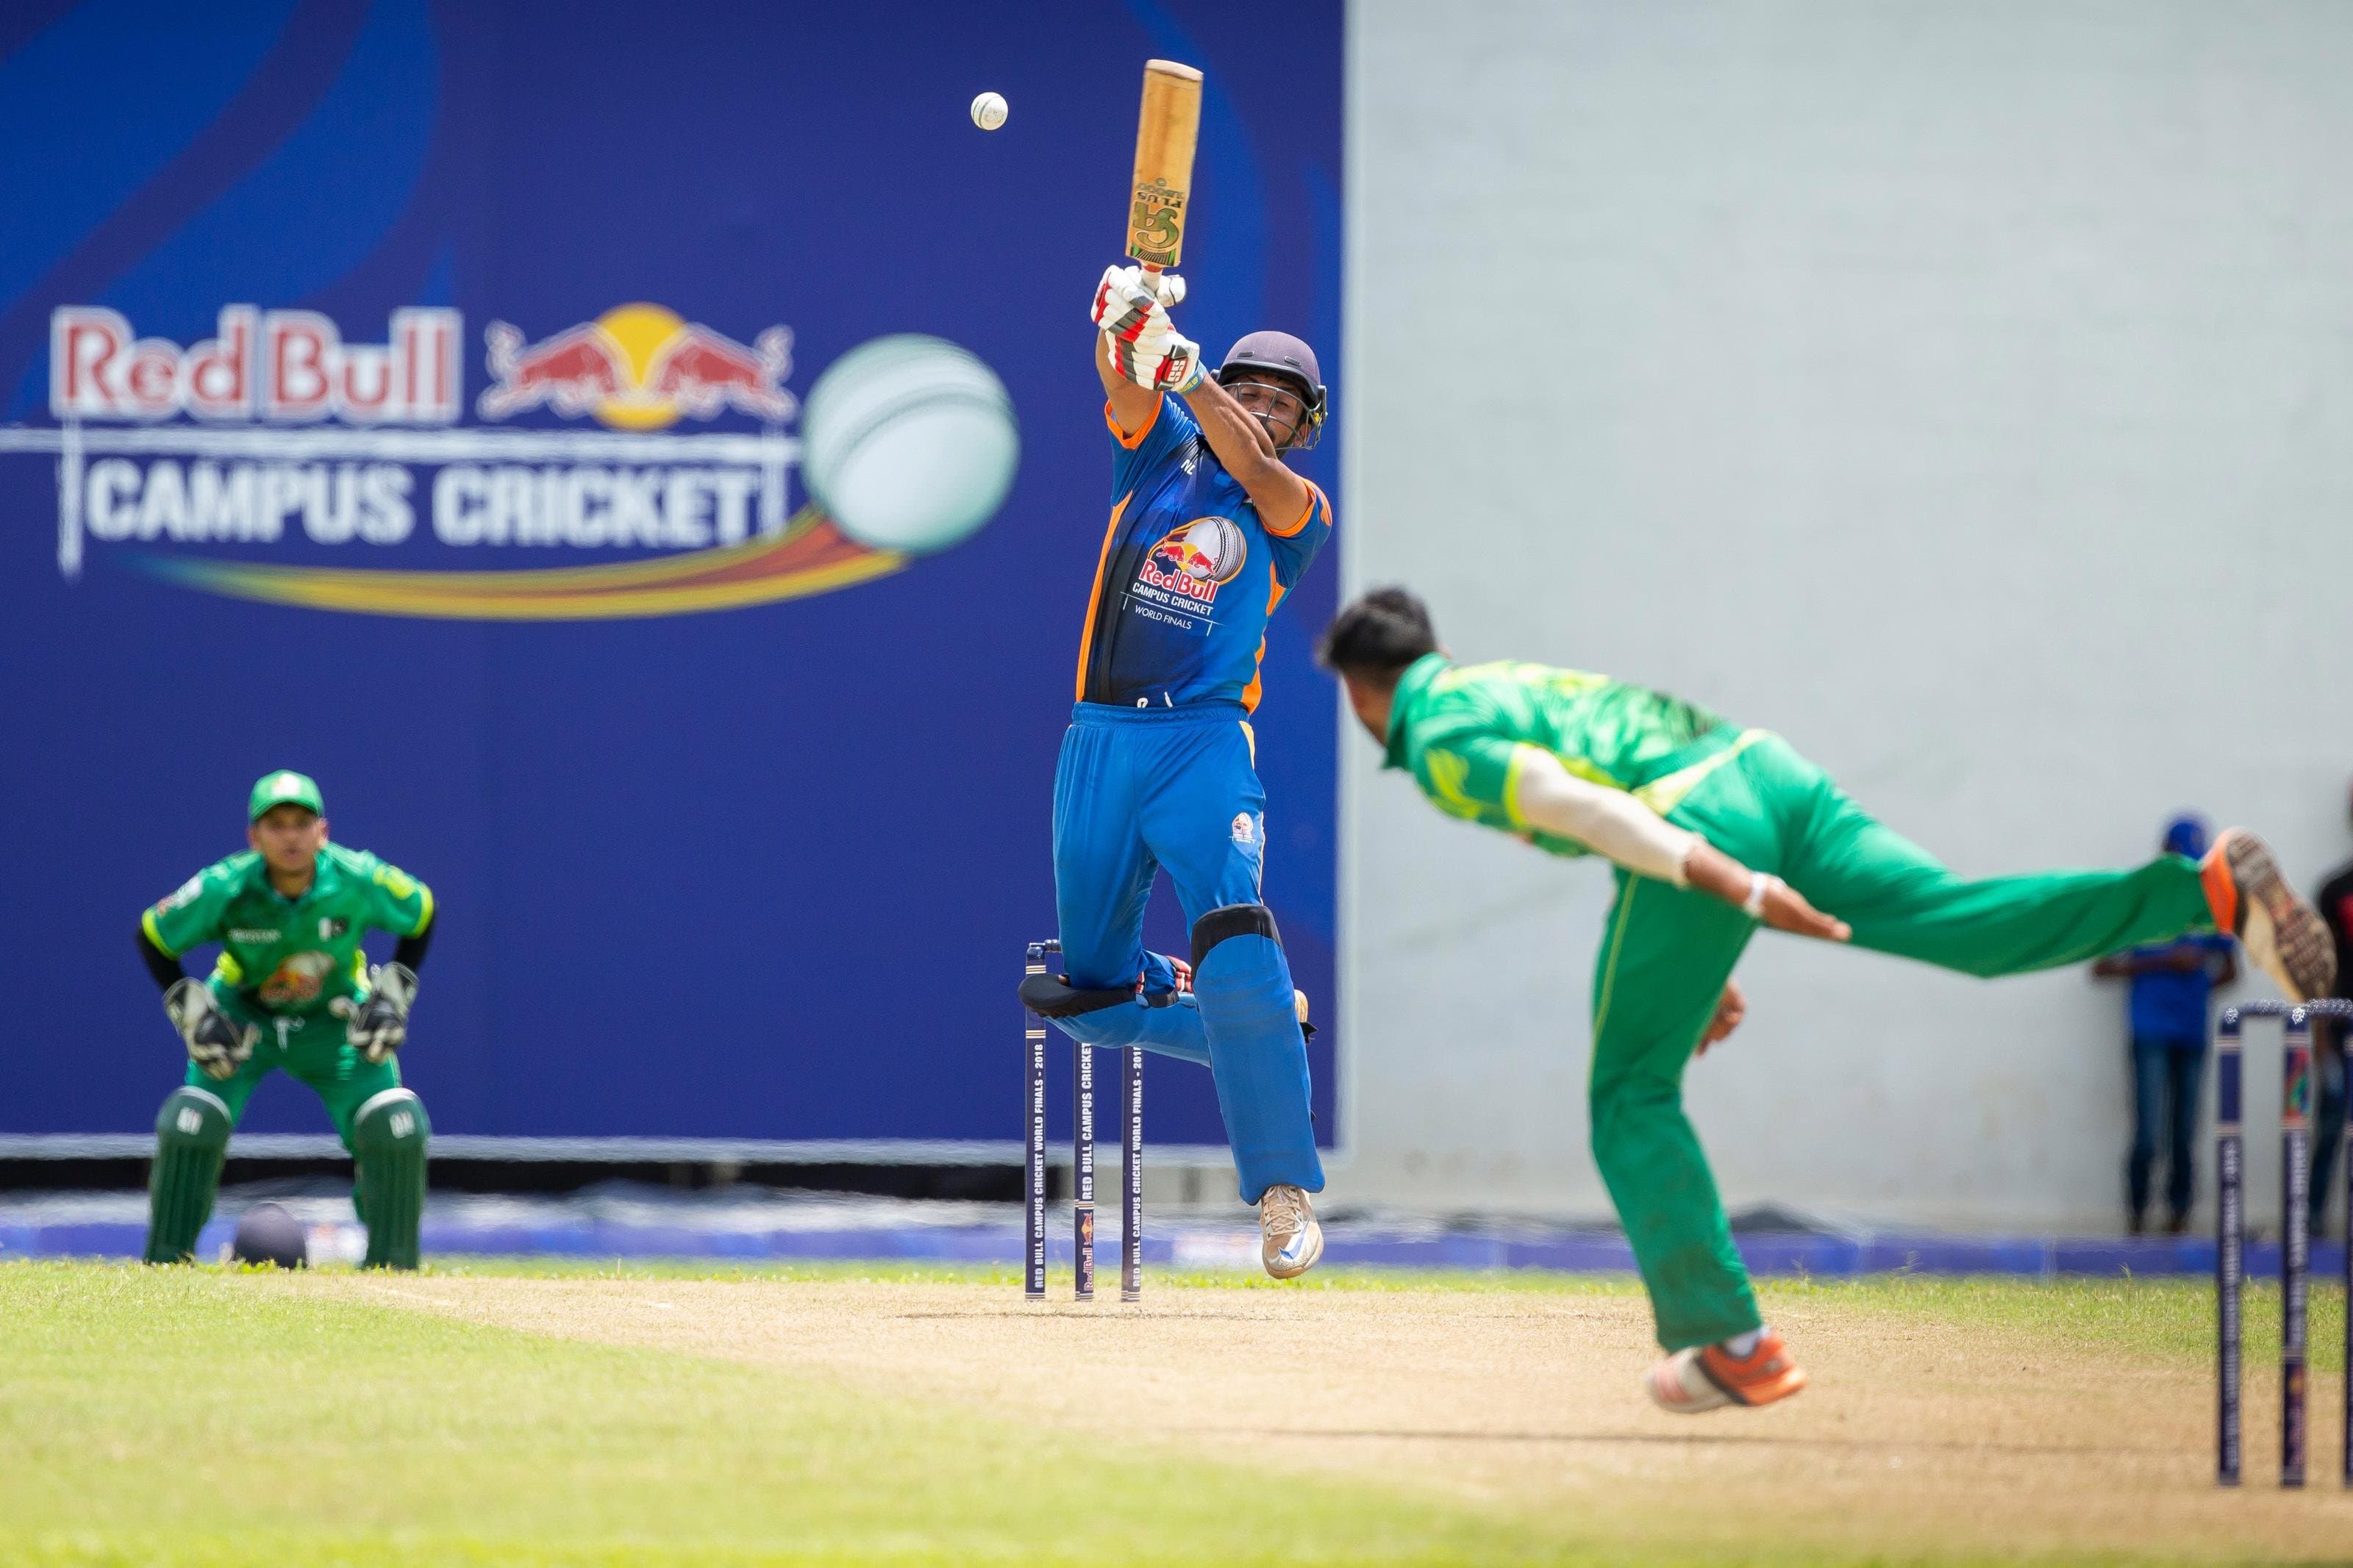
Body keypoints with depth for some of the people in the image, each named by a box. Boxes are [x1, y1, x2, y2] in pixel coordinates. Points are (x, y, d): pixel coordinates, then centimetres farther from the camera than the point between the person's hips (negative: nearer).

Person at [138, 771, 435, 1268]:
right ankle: (165, 1263, 1)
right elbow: (153, 938, -10)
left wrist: (392, 997, -11)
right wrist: (193, 1016, -17)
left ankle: (394, 1268, 3)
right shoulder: (223, 888, -27)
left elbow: (421, 915, -4)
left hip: (335, 1022, 1)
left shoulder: (360, 881, -25)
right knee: (190, 1126, -19)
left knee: (398, 1129, -16)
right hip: (242, 1017, -1)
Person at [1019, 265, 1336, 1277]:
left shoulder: (1300, 513, 4)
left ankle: (1285, 1187, -19)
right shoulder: (1164, 451, 12)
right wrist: (1125, 330, -32)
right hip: (1099, 739, 4)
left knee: (1234, 943, -23)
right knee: (1090, 990, 6)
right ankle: (1261, 1036, 30)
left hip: (1203, 743, -4)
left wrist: (1185, 374, -30)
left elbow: (1257, 473, -18)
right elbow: (1128, 394, -9)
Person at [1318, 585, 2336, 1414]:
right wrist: (1704, 964, 37)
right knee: (1968, 924, -7)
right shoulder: (1508, 686, 34)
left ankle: (1732, 1346, -1)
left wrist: (1733, 890, -19)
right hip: (1768, 773, 8)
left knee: (1632, 1099, 5)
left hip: (1693, 819, -8)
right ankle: (2211, 891, -26)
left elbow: (1576, 805, -10)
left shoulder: (1440, 742, 6)